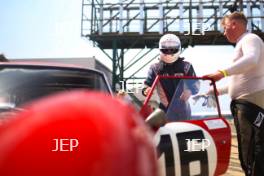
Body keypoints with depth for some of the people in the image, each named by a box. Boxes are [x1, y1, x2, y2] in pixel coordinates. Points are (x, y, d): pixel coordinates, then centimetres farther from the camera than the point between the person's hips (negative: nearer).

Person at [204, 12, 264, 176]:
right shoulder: (242, 44, 27)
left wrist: (223, 72, -34)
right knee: (247, 152, 12)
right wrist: (218, 90, 32)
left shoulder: (250, 39, -3)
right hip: (243, 103, 10)